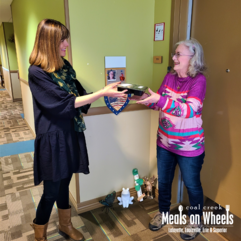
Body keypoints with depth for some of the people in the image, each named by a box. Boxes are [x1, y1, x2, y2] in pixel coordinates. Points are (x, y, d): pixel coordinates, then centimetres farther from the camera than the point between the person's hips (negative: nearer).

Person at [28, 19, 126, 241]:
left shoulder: (64, 65, 6)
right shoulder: (37, 72, -17)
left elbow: (79, 96, 13)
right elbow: (65, 102, -22)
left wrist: (108, 95, 2)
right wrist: (102, 93, -23)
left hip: (71, 134, 7)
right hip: (53, 138, -6)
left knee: (64, 183, 21)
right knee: (51, 191, 7)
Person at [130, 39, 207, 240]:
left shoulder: (199, 80, -17)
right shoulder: (169, 77, 1)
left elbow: (189, 109, -29)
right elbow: (160, 103, 5)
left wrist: (159, 99, -38)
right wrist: (144, 98, -15)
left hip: (189, 146, -5)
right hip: (165, 142, 6)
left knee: (192, 185, 15)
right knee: (164, 181, 20)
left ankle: (196, 220, 41)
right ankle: (163, 212, 46)